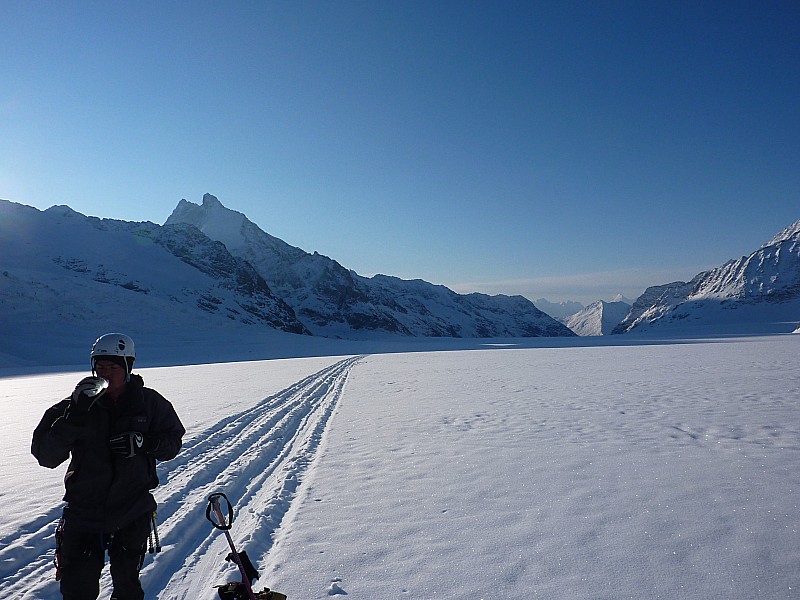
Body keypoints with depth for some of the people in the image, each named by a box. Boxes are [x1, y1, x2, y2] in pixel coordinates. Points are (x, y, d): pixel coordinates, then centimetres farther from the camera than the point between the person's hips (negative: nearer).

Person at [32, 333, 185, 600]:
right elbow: (45, 456, -14)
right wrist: (74, 416, -26)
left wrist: (143, 442, -21)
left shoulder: (149, 402, -8)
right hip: (84, 510, 0)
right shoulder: (76, 405, -8)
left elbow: (172, 441, -1)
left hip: (133, 513, 0)